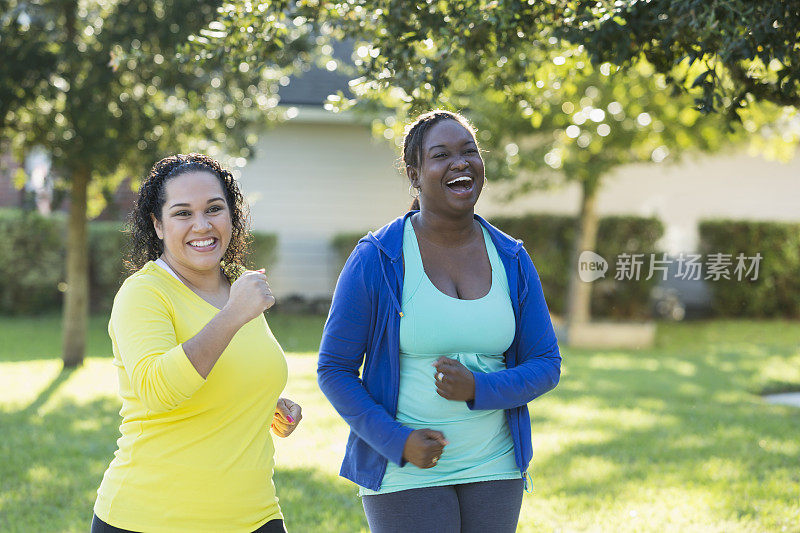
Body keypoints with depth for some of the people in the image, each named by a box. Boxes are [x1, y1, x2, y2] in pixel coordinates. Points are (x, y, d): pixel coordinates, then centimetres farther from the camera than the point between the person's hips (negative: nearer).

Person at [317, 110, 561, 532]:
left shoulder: (512, 260, 3)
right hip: (407, 477, -4)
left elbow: (546, 365, 5)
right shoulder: (375, 260, -8)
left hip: (495, 470, 4)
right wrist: (397, 441, -15)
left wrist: (478, 389, -14)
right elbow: (334, 369, -5)